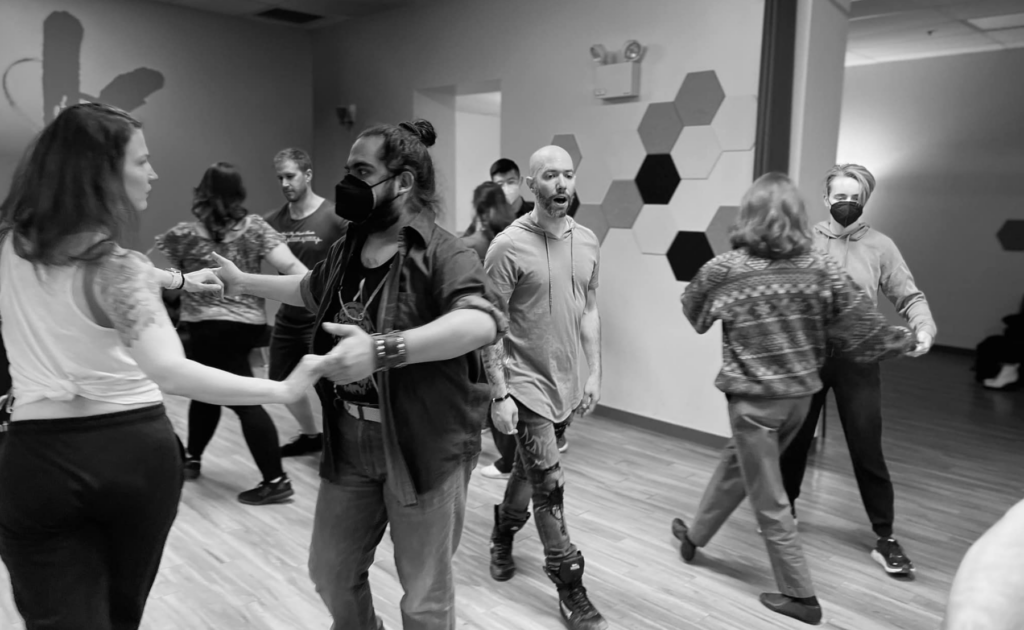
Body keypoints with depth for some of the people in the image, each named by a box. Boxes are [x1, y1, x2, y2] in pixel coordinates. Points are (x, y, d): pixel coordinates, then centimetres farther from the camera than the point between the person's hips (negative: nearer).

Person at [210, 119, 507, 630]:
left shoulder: (441, 252, -19)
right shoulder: (346, 249, 7)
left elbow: (483, 321, -39)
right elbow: (311, 290, 29)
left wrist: (382, 349, -48)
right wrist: (242, 282, 33)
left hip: (425, 448, -7)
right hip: (348, 447, 7)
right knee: (332, 573, 23)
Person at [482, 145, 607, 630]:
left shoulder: (587, 242, 3)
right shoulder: (509, 245, -15)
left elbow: (588, 311, 11)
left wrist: (595, 372, 6)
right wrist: (500, 393, -15)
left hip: (565, 383, 6)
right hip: (525, 383, -6)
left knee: (529, 470, 21)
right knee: (549, 485, -2)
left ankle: (502, 536, 47)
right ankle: (571, 591, 12)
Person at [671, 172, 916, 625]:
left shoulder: (725, 269, -12)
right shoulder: (820, 266, -7)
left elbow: (693, 313, 5)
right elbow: (862, 327, -3)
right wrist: (902, 340, 15)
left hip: (753, 398, -5)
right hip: (801, 394, 5)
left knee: (769, 500, 10)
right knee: (736, 465, 24)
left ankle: (799, 595, 21)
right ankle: (695, 535, 43)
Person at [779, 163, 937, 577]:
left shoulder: (880, 246, 1)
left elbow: (909, 297, 1)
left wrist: (924, 328, -18)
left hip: (857, 360, -1)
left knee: (867, 449, 3)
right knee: (794, 439, 13)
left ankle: (885, 538, 17)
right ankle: (784, 509, 35)